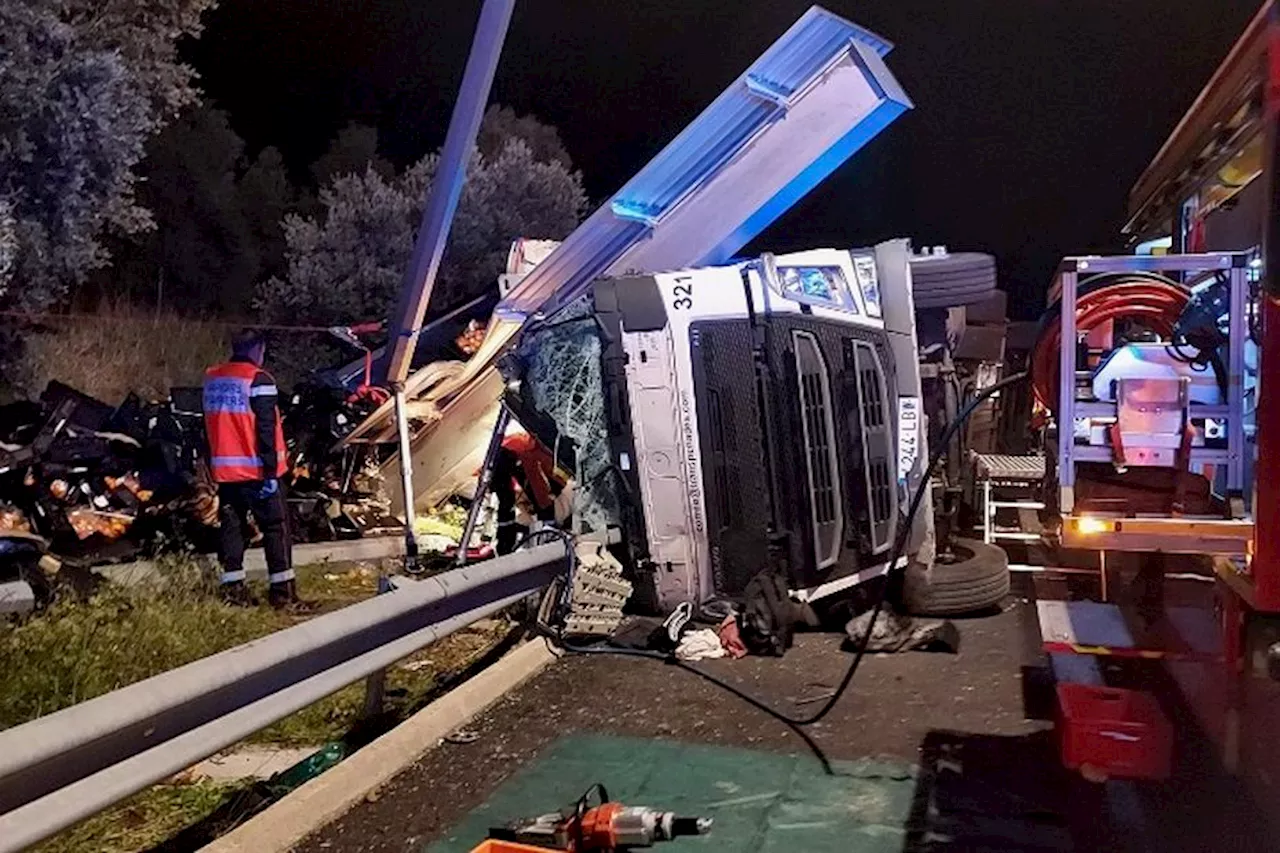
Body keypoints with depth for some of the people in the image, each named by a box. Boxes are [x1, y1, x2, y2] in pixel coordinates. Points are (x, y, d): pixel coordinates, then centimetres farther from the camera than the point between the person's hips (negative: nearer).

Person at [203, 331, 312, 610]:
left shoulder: (211, 378, 11)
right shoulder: (258, 380, -12)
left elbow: (212, 425, 17)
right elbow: (266, 430, -17)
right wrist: (271, 471, -17)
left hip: (224, 468, 7)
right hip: (255, 469, -7)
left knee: (232, 526, 12)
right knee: (276, 527, -1)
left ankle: (233, 587, 13)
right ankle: (282, 591, -2)